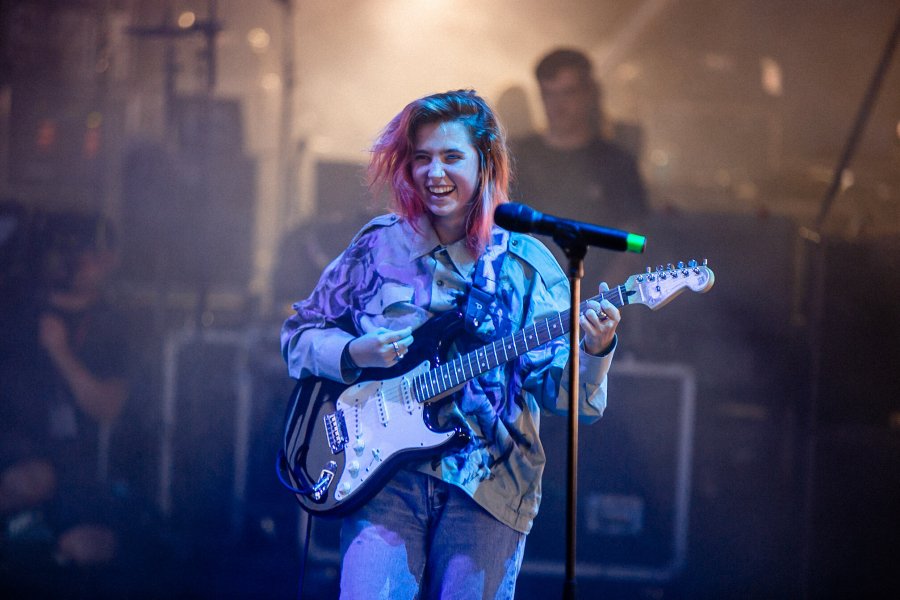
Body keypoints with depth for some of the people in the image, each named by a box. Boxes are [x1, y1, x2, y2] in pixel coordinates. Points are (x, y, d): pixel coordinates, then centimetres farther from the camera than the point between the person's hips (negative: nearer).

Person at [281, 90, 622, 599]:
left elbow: (560, 390, -2)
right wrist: (355, 354, -5)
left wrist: (595, 351, -23)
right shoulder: (378, 247, 8)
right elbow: (300, 335, 15)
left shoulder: (526, 265, 4)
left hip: (488, 484, 0)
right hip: (386, 473, 0)